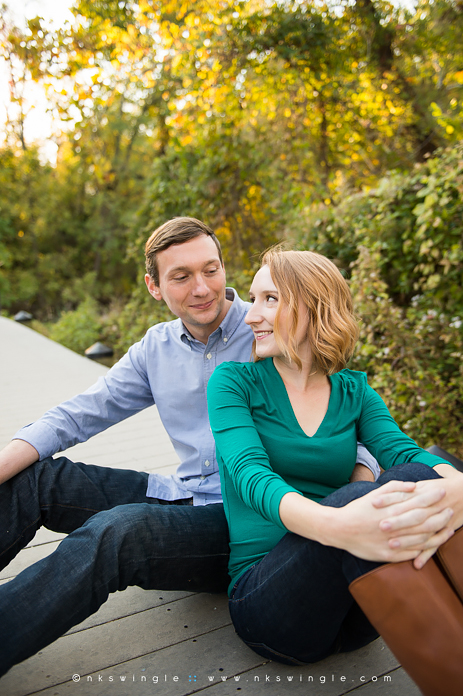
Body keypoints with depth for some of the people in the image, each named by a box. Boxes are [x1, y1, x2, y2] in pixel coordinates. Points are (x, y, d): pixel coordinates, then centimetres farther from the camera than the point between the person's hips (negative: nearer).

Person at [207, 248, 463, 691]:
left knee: (414, 477, -25)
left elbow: (404, 451, -7)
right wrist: (333, 524, -39)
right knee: (353, 499, -33)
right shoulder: (233, 381, 0)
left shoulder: (354, 392, 10)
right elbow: (251, 473, -16)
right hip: (262, 593, -2)